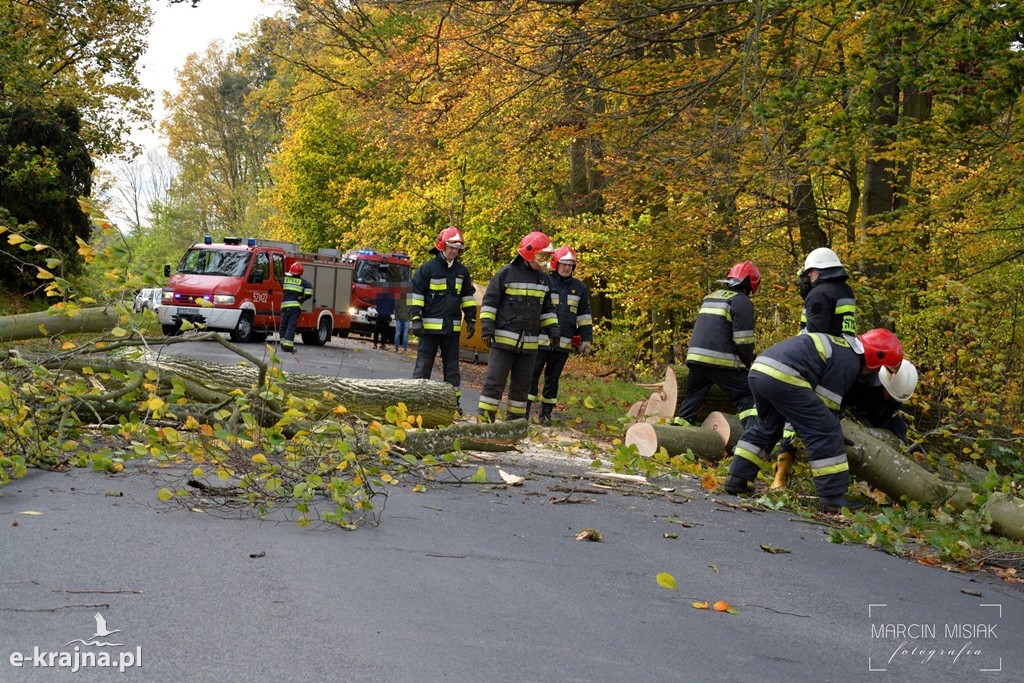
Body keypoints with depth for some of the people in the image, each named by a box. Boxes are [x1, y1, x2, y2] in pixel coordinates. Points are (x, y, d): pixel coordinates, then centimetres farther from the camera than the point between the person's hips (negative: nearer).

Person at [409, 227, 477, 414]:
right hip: (430, 326, -5)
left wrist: (471, 320, 13)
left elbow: (468, 297, 18)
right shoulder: (427, 269, -5)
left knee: (452, 366, 10)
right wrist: (416, 319, -11)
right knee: (424, 364, 0)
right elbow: (416, 295, -5)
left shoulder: (462, 271, 11)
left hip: (452, 327, 5)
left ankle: (455, 401, 15)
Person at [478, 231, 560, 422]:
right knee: (495, 379, -5)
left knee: (522, 383, 10)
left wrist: (552, 328, 11)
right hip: (504, 339, -6)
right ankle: (485, 417, 0)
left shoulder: (543, 279, 14)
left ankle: (516, 417, 20)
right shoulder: (506, 274, -5)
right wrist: (487, 325, -13)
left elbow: (547, 308, 23)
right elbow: (489, 301, -4)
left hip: (529, 342, 6)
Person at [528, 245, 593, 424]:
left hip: (563, 343, 3)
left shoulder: (580, 288, 11)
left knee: (553, 379, 9)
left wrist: (587, 338, 9)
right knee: (532, 375, -3)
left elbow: (585, 316, 15)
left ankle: (546, 413, 16)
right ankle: (524, 410, 2)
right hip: (540, 340, -3)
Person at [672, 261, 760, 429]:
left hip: (695, 358, 7)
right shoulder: (741, 301, -2)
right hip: (722, 362, -7)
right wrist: (748, 363, 5)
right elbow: (743, 340, -9)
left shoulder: (710, 297, 23)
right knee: (747, 398, -5)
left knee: (692, 398, 19)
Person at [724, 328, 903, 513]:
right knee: (826, 431, -4)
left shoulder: (841, 345, 27)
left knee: (767, 426, 29)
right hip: (784, 379, -10)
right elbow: (827, 404, -1)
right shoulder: (848, 363, -2)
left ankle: (736, 479, 30)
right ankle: (833, 499, -4)